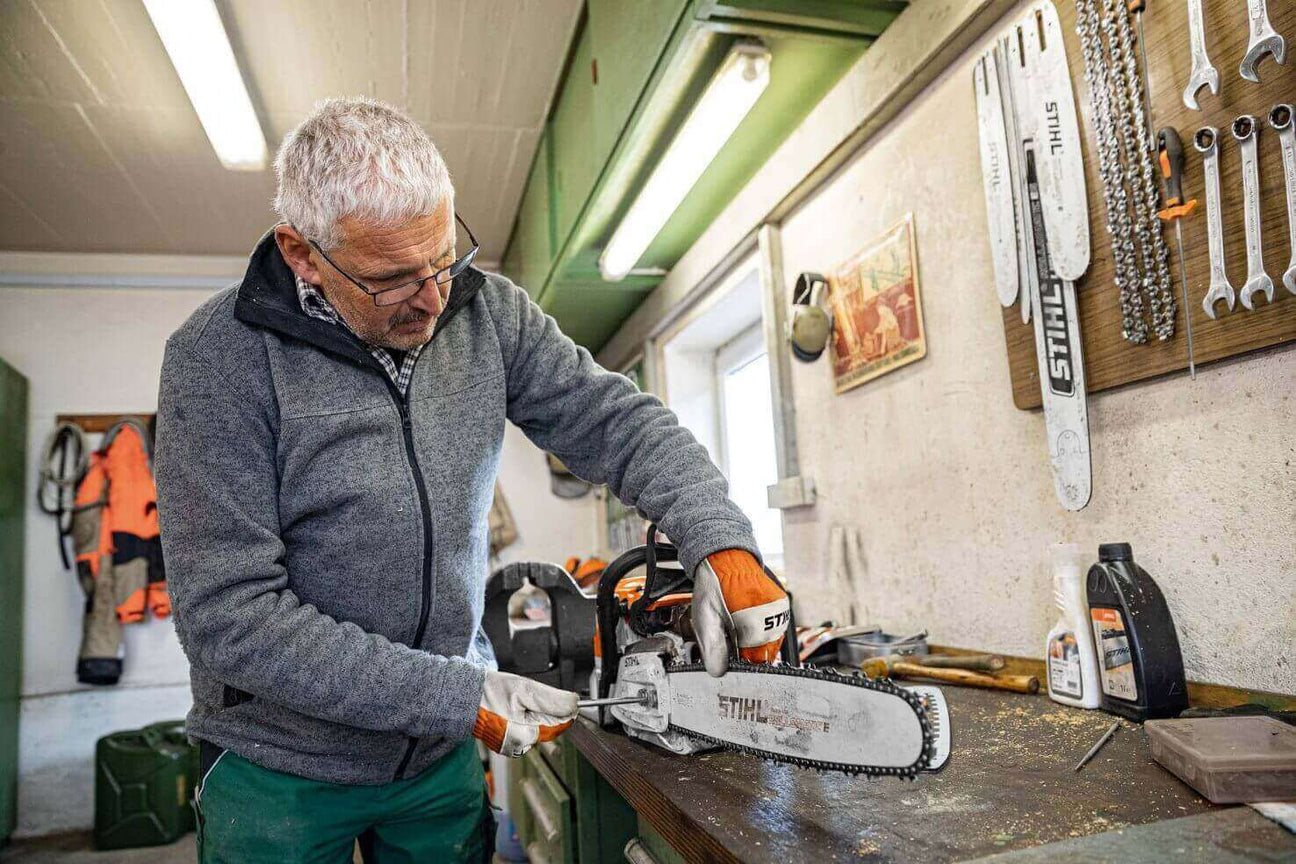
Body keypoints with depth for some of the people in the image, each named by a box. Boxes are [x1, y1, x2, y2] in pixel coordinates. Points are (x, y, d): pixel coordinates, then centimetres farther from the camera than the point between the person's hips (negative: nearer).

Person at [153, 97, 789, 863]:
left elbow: (616, 421, -9)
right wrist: (463, 698, -23)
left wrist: (723, 545, -26)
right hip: (280, 771, -3)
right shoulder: (222, 358, -20)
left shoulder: (487, 313, -9)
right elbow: (233, 615, -22)